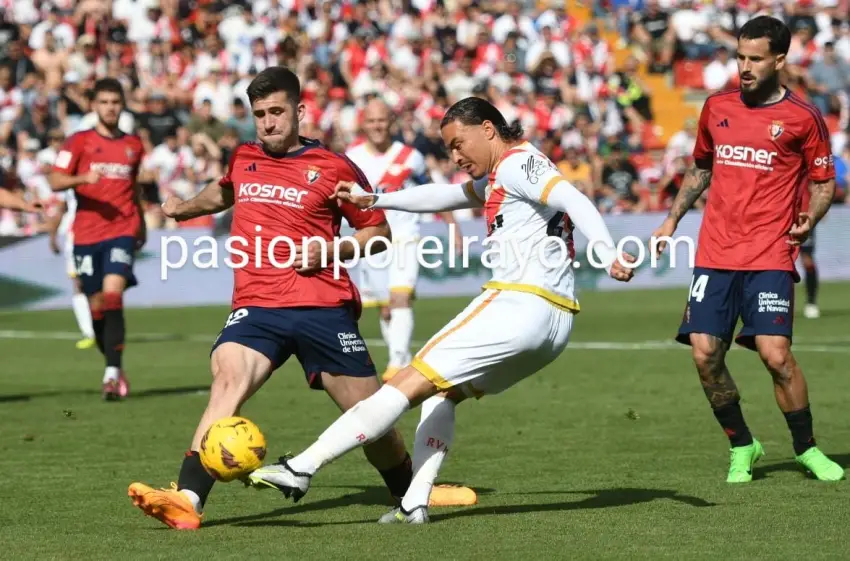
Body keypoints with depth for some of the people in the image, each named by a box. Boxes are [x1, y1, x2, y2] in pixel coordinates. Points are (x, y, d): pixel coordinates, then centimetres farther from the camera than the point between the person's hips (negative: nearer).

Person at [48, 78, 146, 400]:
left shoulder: (134, 145, 12)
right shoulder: (79, 142, 3)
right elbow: (55, 181, -6)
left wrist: (141, 224, 29)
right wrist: (83, 178, -23)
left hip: (122, 231, 0)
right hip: (87, 235, 0)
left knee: (113, 294, -19)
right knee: (96, 306, 4)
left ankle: (112, 373, -23)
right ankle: (114, 367, 24)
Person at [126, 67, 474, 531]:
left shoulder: (332, 168, 2)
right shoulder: (243, 159, 14)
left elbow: (379, 231, 7)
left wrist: (330, 250, -8)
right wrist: (184, 208, 27)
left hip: (323, 307, -2)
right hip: (255, 306, 2)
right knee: (227, 377, -27)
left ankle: (412, 494, 33)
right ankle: (187, 501, -39)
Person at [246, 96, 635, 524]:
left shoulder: (517, 163, -6)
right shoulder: (497, 178, 24)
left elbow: (574, 201, -20)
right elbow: (444, 197, 37)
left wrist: (608, 256, -34)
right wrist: (374, 199, 32)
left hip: (520, 305, -10)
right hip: (553, 322, 10)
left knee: (412, 382, -9)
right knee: (442, 392, 22)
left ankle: (302, 468, -11)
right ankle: (415, 504, 8)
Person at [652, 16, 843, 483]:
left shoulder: (802, 118, -1)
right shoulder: (717, 107, 11)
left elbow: (824, 182, 5)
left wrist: (809, 219, -14)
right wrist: (672, 220, 21)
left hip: (769, 256, -4)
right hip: (715, 255, 4)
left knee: (776, 354, -14)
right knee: (705, 354, -5)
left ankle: (807, 449, 7)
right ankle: (742, 447, 15)